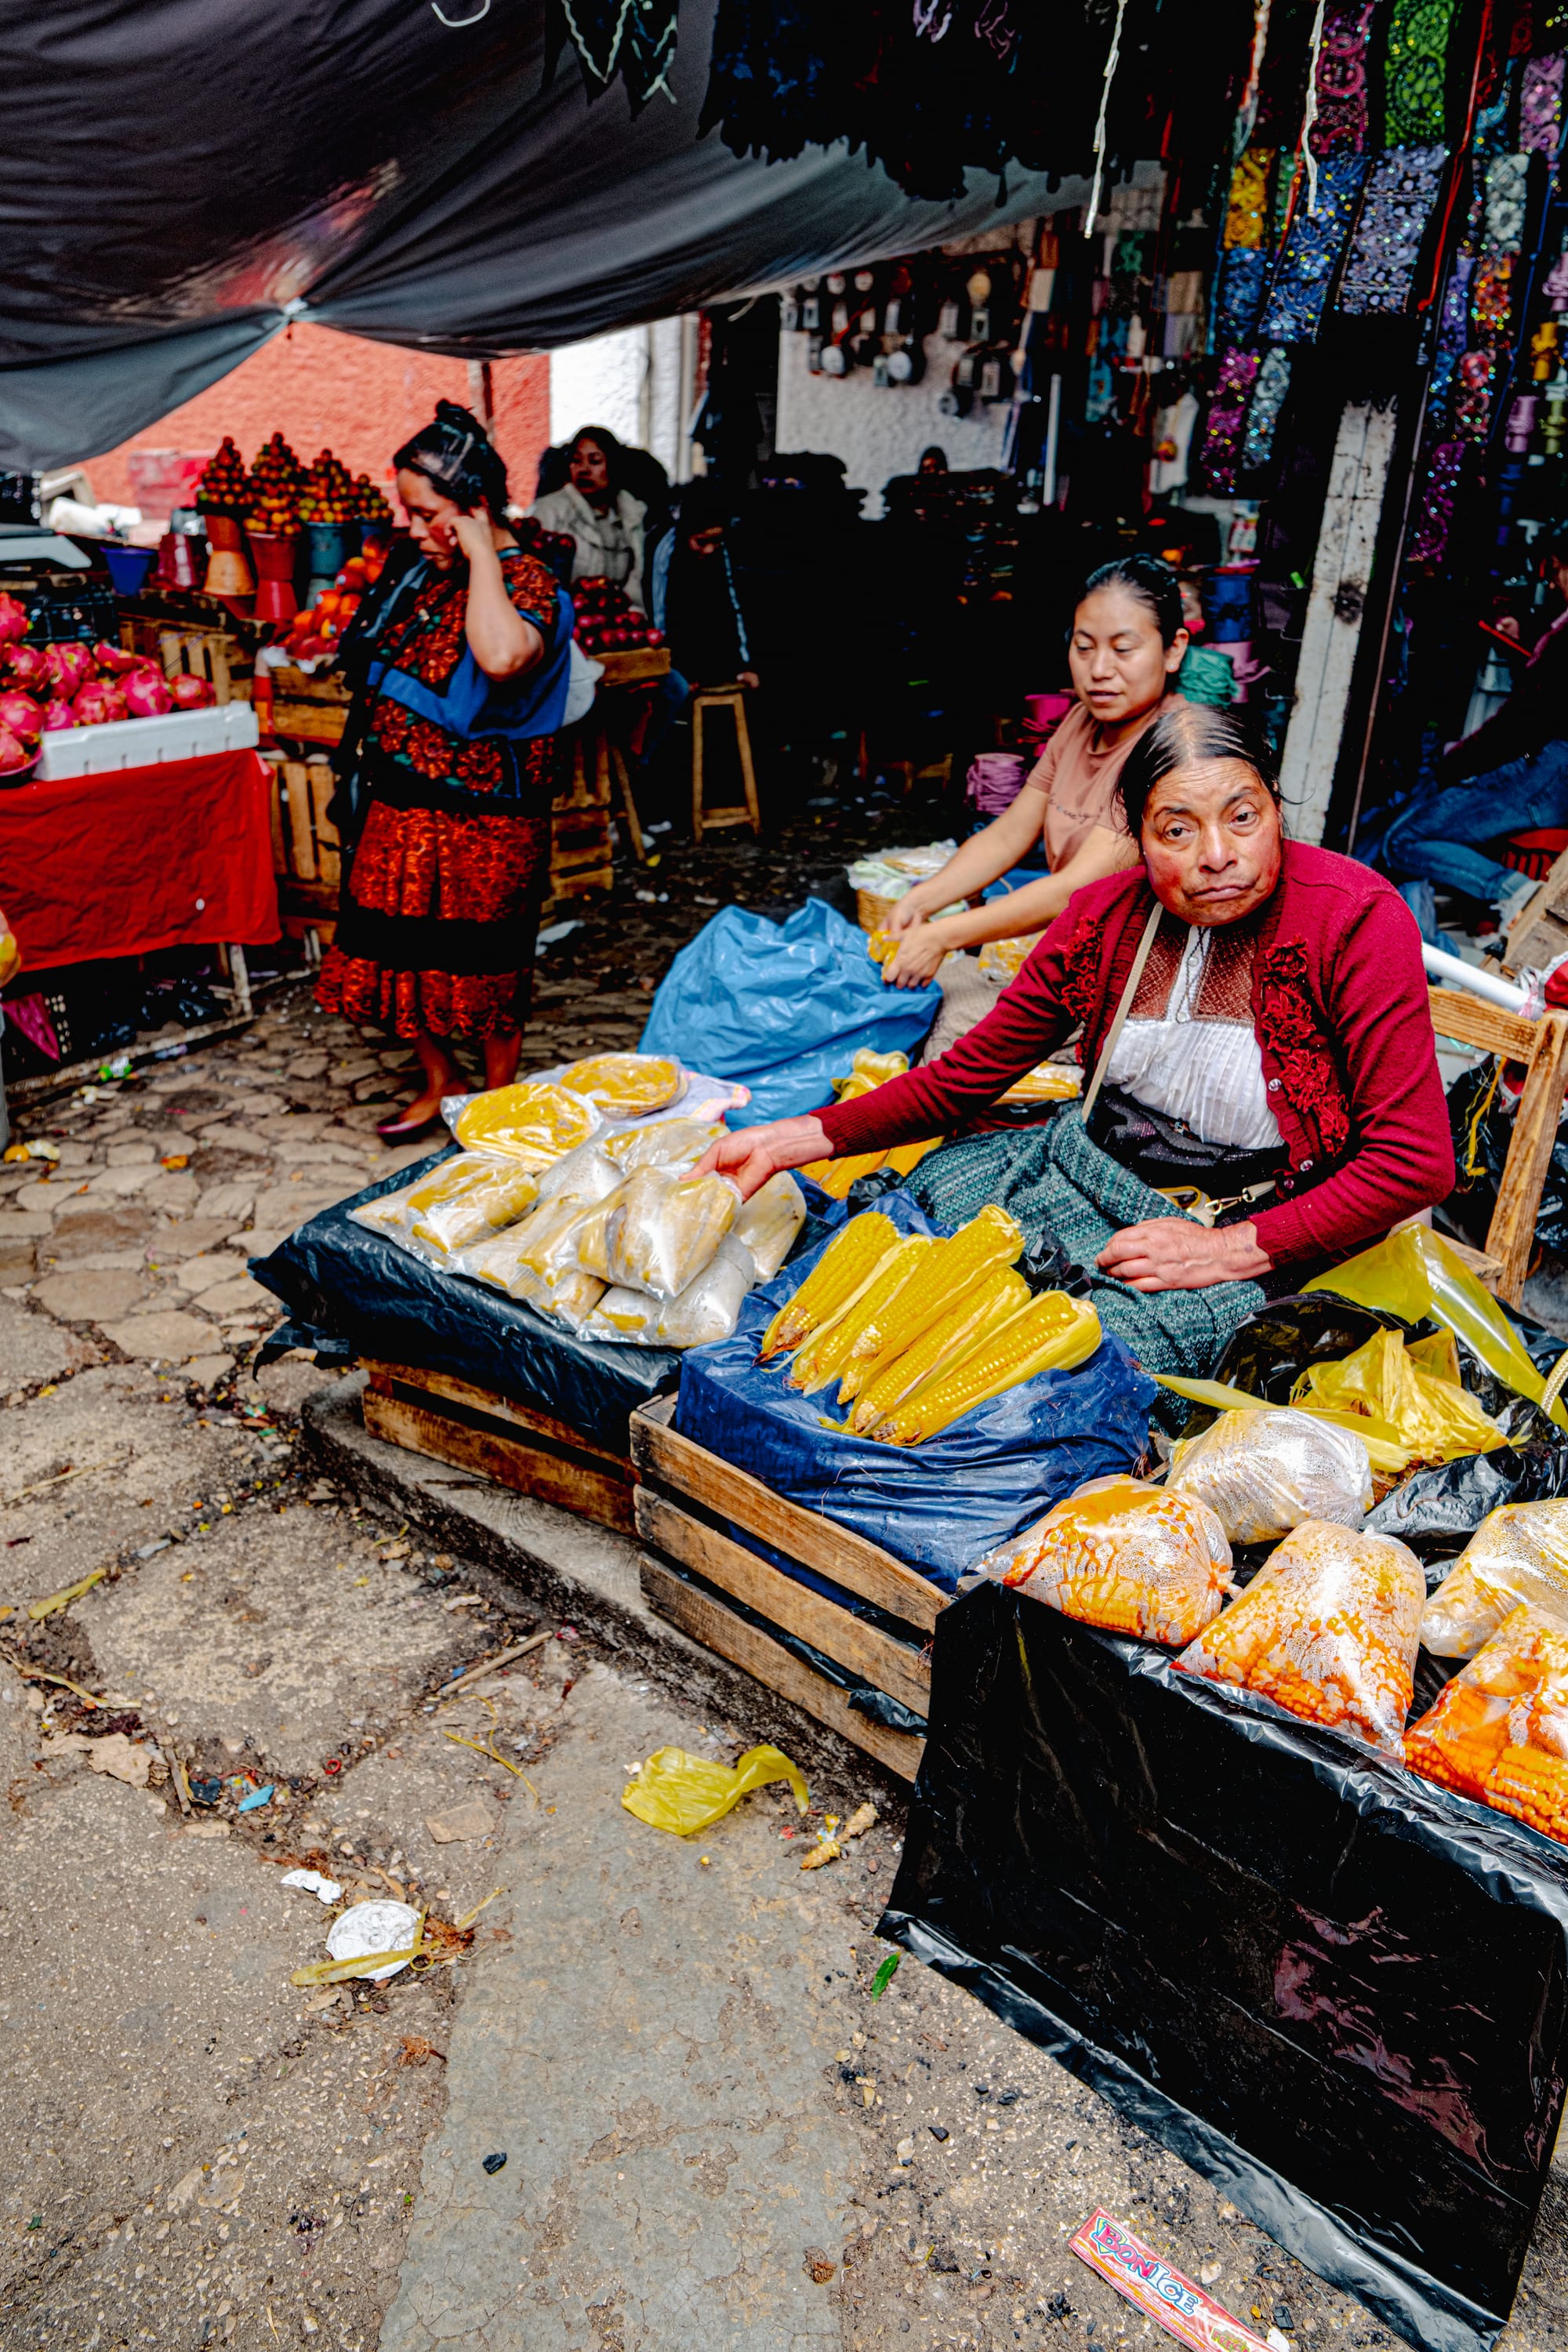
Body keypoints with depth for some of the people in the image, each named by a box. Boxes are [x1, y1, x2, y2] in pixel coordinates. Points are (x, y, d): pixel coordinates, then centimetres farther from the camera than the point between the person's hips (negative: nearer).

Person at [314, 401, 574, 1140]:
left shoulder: (524, 584, -17)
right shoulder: (428, 572, 7)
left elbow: (503, 656, -41)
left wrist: (481, 552, -29)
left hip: (480, 815, -8)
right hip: (402, 803, 8)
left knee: (486, 960, 6)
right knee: (401, 946, 14)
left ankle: (499, 1095, 26)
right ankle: (441, 1079, 33)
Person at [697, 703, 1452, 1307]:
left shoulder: (1358, 919, -18)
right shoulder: (1105, 915, -4)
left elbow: (1416, 1163, -18)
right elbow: (968, 1073, 1)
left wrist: (1226, 1249, -23)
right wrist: (789, 1140, -7)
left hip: (1249, 1234, -5)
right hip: (1087, 1157, 5)